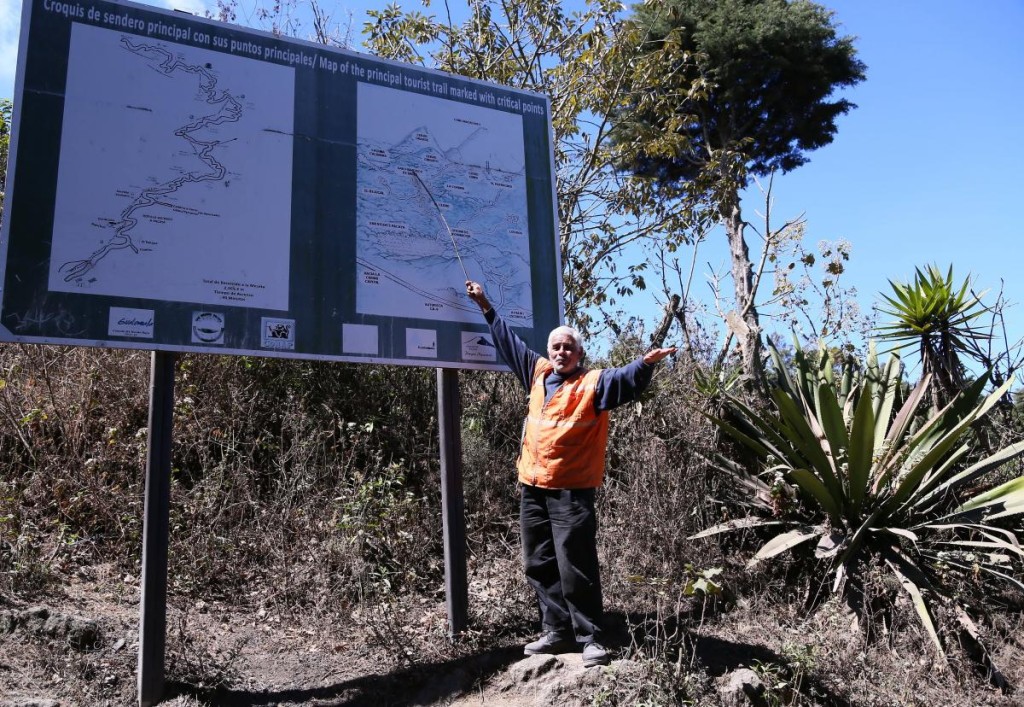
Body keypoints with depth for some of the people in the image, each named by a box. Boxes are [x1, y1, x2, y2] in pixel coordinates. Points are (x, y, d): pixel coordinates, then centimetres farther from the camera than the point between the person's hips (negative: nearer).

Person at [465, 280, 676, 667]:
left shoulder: (592, 383, -4)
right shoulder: (538, 372, 12)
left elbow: (626, 380, -21)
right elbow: (509, 341, 24)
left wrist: (646, 363, -42)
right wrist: (485, 306, 29)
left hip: (571, 491, -7)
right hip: (532, 487, 7)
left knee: (576, 569, -5)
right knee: (539, 564, 13)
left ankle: (591, 639, 7)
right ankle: (557, 631, 25)